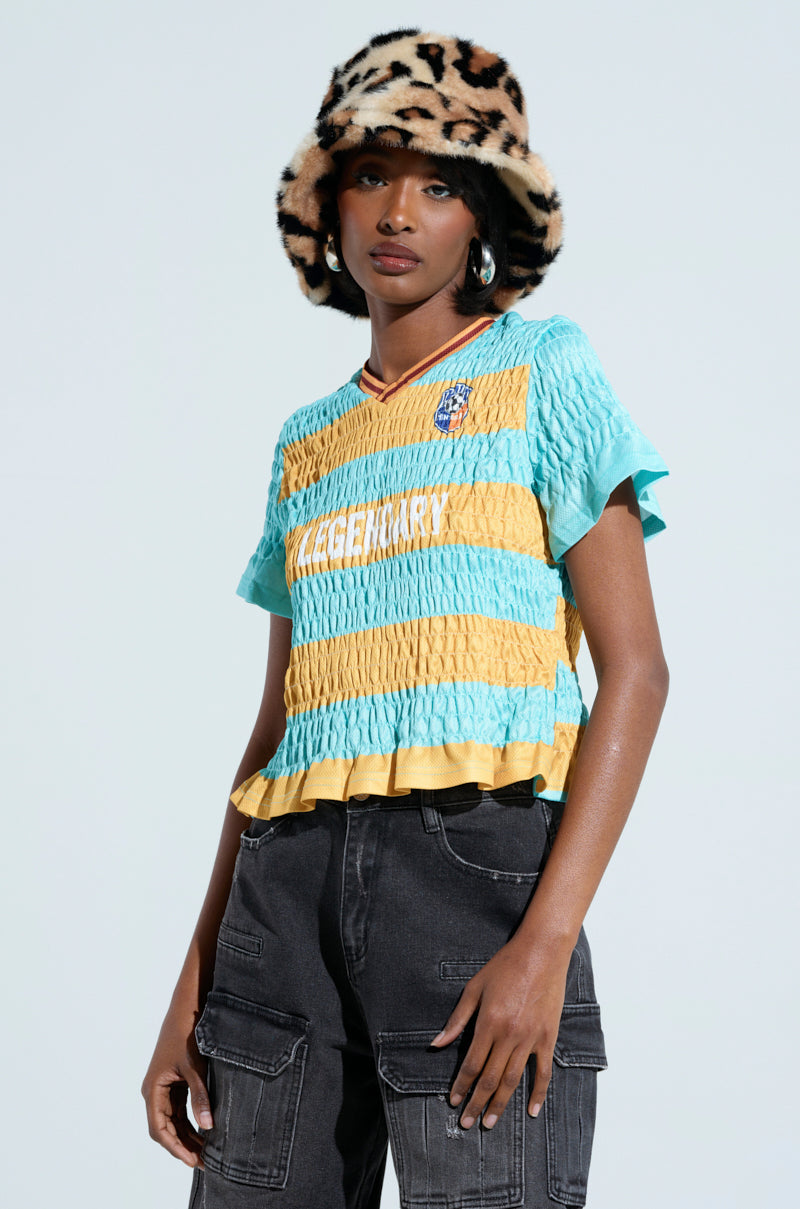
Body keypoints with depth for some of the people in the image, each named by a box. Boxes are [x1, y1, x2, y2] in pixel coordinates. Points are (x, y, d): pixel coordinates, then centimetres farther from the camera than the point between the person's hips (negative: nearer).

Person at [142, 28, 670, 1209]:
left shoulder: (543, 371, 6)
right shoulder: (309, 442, 20)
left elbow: (635, 671, -3)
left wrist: (548, 940, -14)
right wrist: (196, 979, 12)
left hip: (478, 856, -4)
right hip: (290, 878, 5)